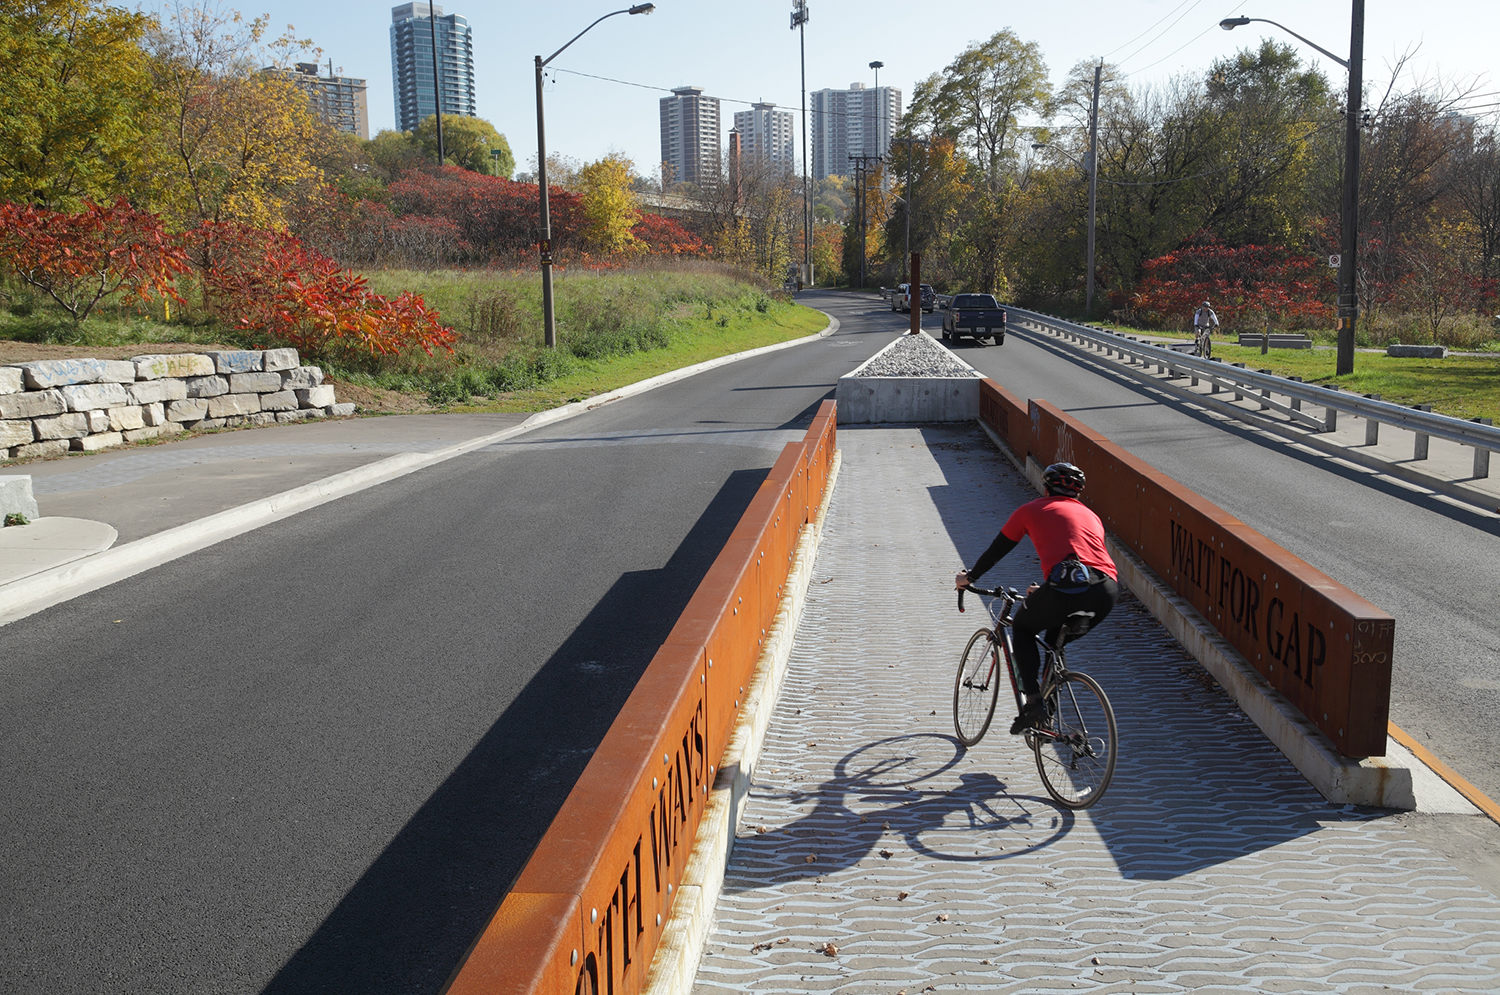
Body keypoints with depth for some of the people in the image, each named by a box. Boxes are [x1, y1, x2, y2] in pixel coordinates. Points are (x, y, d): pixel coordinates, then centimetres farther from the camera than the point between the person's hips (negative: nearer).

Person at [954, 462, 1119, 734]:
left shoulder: (1032, 510, 19)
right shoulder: (1091, 515, 32)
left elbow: (996, 550, 27)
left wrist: (968, 577, 45)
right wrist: (1044, 590, 57)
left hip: (1066, 590, -5)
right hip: (1107, 592, 5)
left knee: (1022, 629, 24)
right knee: (1055, 640, 32)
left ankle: (1033, 700, 8)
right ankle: (1048, 710, 28)